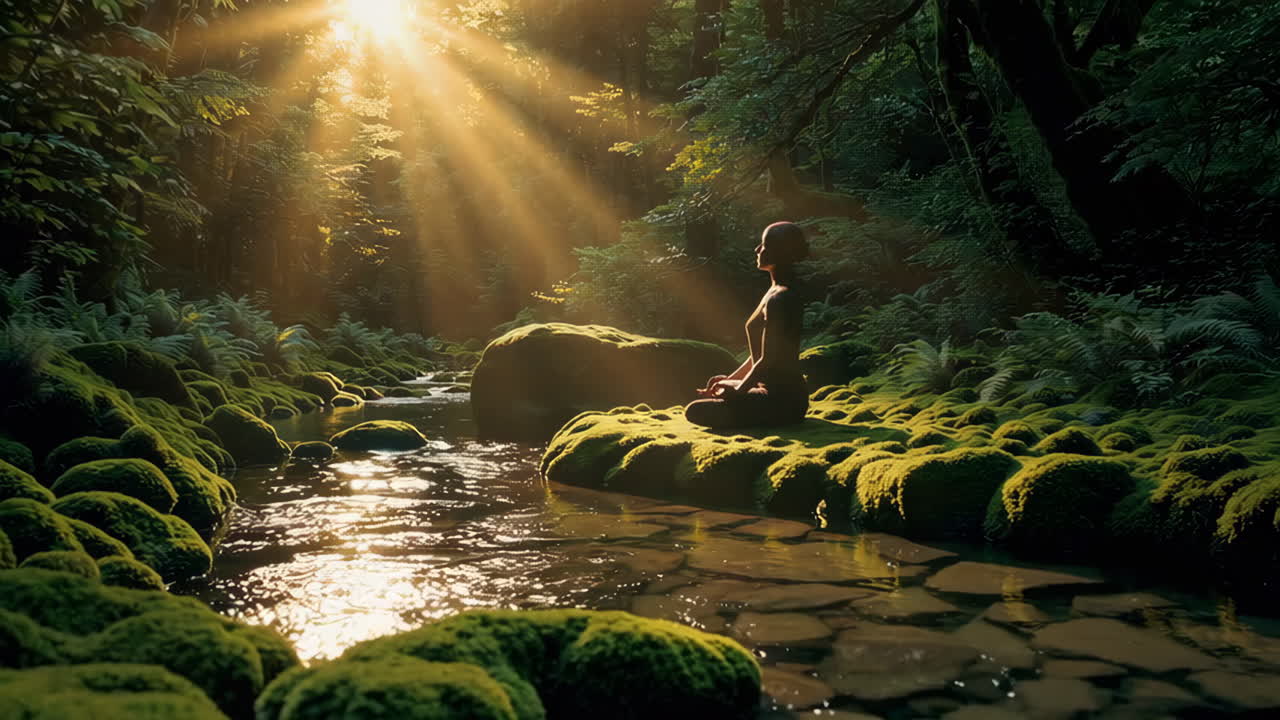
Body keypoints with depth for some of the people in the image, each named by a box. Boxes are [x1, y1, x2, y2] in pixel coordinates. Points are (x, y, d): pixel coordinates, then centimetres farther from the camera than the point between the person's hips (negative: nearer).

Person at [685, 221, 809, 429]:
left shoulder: (779, 300, -22)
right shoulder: (778, 292, 10)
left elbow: (767, 361, -22)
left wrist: (737, 392, -10)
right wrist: (730, 380, 13)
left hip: (782, 402, -10)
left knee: (695, 411, -15)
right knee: (711, 392, 30)